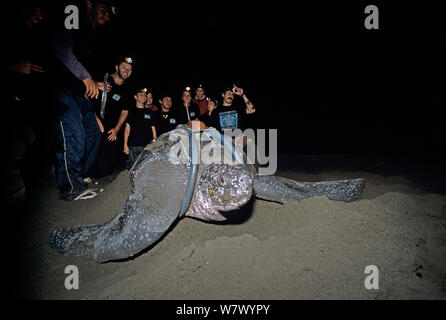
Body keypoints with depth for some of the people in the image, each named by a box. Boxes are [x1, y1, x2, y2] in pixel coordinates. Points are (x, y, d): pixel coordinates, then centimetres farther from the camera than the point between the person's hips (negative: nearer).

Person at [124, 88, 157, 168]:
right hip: (133, 146, -1)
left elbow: (153, 128, 16)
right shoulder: (132, 111, 11)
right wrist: (125, 145, -1)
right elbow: (127, 128, 7)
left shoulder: (149, 112, 16)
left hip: (147, 146, 1)